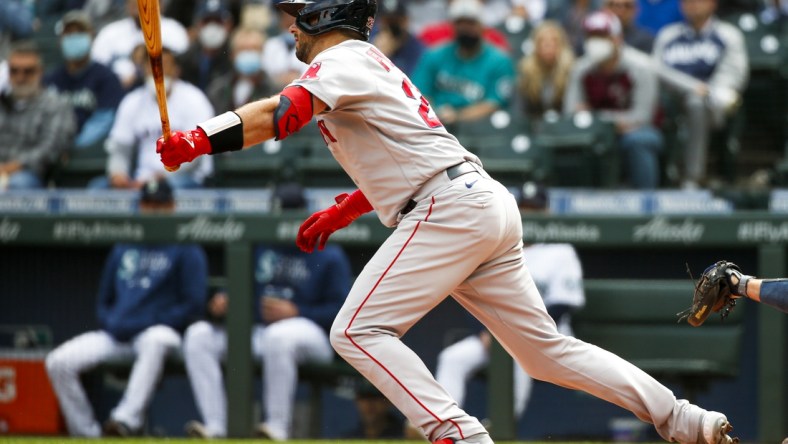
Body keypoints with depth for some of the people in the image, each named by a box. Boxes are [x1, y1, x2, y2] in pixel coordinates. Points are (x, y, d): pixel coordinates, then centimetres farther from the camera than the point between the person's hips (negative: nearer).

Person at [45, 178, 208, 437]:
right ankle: (86, 434, -11)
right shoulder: (123, 248, 20)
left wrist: (147, 323, -11)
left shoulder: (186, 250, 4)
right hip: (115, 334, 5)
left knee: (156, 340, -43)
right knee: (58, 362, -17)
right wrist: (111, 323, 2)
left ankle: (126, 420, -50)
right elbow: (103, 301, 25)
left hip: (157, 331, -5)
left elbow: (193, 305, -4)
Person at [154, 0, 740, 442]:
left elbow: (283, 114, -21)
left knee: (359, 331, -12)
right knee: (545, 349, 12)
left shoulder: (342, 60, -3)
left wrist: (196, 142, -27)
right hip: (489, 205, 10)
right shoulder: (373, 65, 27)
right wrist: (339, 214, 29)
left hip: (450, 206, -10)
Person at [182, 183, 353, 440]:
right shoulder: (259, 247, 15)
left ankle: (278, 427, -34)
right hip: (258, 332, 6)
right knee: (199, 335, -12)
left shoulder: (329, 256, -1)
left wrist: (296, 312, -18)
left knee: (279, 335, -41)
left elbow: (342, 310, -7)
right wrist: (224, 302, -5)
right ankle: (215, 426, -23)